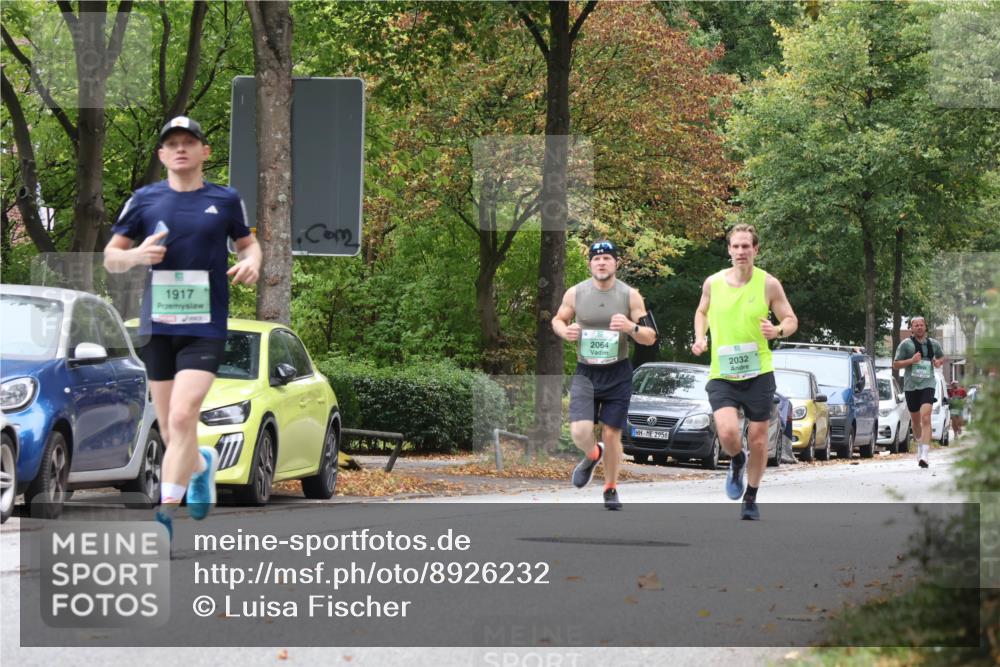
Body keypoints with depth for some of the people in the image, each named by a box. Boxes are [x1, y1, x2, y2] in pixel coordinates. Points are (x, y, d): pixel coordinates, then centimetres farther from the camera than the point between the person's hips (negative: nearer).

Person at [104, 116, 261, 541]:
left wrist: (252, 262, -4)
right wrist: (135, 256, -12)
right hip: (157, 327, 2)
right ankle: (202, 464, 42)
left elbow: (247, 242, 20)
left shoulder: (225, 200, 5)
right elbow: (110, 258, 10)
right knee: (169, 431, 8)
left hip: (205, 329, -2)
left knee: (182, 418, -19)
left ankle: (165, 514, -18)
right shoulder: (144, 200, 6)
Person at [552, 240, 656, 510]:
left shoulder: (630, 296, -4)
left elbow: (650, 338, -1)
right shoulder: (575, 293, -2)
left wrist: (632, 328, -22)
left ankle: (610, 489, 24)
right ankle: (592, 455, 21)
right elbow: (558, 320, 16)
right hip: (585, 373, 0)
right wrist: (565, 331, -8)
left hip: (618, 374, 0)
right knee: (580, 432, -16)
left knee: (611, 435, 2)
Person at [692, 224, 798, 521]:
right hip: (721, 374, 0)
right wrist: (700, 338, 2)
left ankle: (751, 499, 26)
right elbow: (702, 312, 20)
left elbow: (791, 320, 3)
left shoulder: (768, 284, -4)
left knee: (758, 438, 6)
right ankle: (737, 463, 17)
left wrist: (778, 331, -20)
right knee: (727, 432, -20)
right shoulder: (713, 283, 1)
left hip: (758, 373, 0)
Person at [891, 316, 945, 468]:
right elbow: (895, 365, 1)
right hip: (910, 386, 1)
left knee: (925, 418, -18)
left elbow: (942, 358, 26)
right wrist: (911, 360, -14)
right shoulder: (906, 344, 1)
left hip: (927, 385, -1)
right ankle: (920, 445, 42)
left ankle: (925, 455, -25)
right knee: (915, 420, 14)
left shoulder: (933, 344, 8)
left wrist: (939, 362, 3)